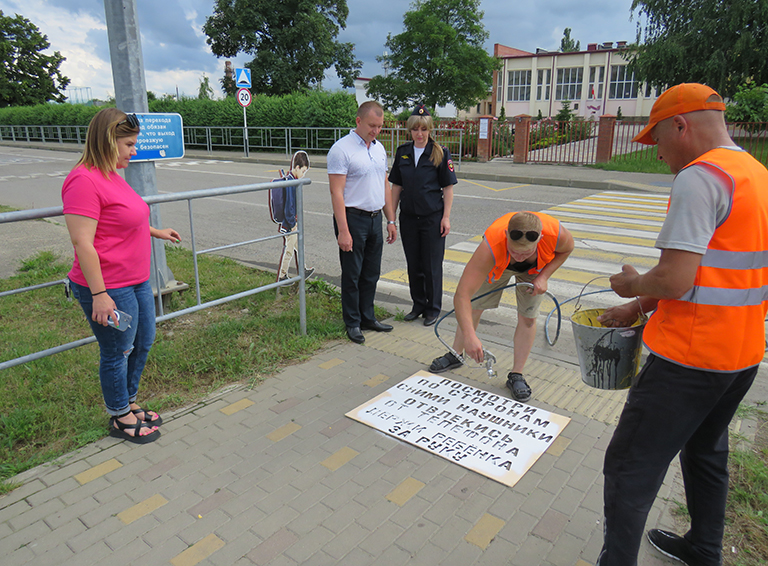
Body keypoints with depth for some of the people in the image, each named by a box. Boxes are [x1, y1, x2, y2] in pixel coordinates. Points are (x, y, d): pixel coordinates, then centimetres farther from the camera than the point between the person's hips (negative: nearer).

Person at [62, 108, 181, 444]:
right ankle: (120, 418, 27)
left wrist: (156, 232, 27)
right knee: (117, 353, 6)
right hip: (109, 289, -10)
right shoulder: (84, 181, -20)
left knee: (143, 342, 20)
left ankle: (129, 404, 39)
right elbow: (82, 243, -24)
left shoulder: (111, 175, 10)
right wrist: (99, 295, -25)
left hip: (137, 281, 10)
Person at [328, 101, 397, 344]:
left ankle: (368, 317, 28)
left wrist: (391, 220, 14)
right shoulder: (341, 149, -12)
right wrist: (343, 231, -21)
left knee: (371, 274, 14)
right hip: (353, 219, -7)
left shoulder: (379, 148, 12)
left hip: (375, 218, 7)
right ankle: (352, 323, 17)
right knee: (352, 275, 4)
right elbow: (336, 192, -16)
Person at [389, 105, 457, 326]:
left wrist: (446, 217, -9)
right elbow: (397, 186, 10)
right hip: (408, 216, 4)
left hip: (432, 216, -4)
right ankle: (418, 305, 28)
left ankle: (433, 309, 18)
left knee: (432, 265, 3)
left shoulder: (440, 153, -4)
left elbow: (448, 187, -3)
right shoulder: (403, 152, 6)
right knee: (413, 264, 12)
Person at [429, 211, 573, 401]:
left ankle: (516, 376, 12)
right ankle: (455, 356, 29)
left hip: (536, 267, 1)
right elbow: (462, 295, -49)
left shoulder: (557, 234, -41)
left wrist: (543, 277, -25)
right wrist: (469, 336, -59)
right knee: (474, 307, 4)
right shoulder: (490, 248, -48)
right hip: (496, 264, -1)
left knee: (528, 317, -5)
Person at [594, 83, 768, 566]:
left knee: (631, 469, 0)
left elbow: (675, 279, -26)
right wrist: (637, 308, 17)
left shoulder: (699, 177, -18)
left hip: (690, 358, -10)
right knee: (706, 450, 25)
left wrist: (632, 284, -4)